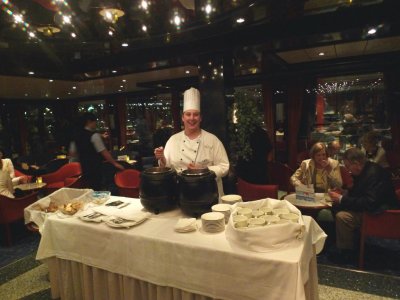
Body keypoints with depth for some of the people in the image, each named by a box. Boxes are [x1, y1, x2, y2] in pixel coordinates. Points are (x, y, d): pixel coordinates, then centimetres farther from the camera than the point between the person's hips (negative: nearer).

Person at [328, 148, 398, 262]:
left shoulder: (373, 173, -26)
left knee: (342, 216, -25)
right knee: (337, 207, 2)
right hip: (373, 206, 10)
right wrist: (341, 195, -4)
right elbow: (355, 193, 16)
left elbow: (369, 203, -32)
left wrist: (342, 199, -26)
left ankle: (346, 252, -4)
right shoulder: (365, 170, 5)